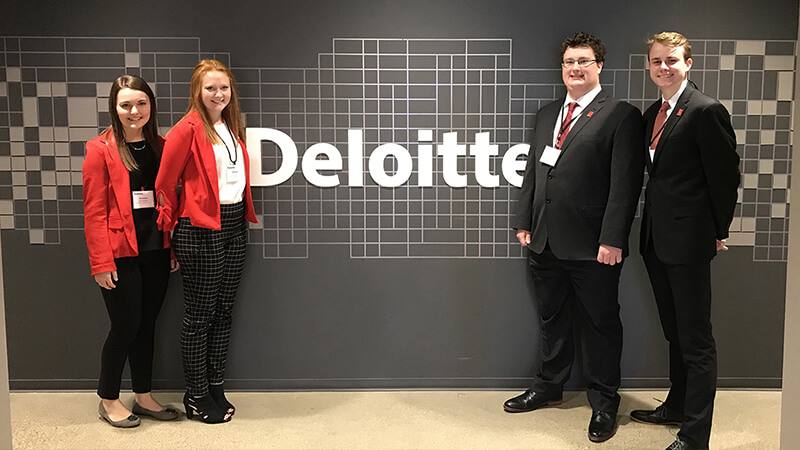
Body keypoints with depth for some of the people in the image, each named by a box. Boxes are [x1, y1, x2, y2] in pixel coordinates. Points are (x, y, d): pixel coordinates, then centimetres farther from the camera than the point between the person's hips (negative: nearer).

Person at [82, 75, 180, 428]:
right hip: (121, 254, -5)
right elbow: (94, 211, -9)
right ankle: (108, 401, 20)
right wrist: (101, 262, -13)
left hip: (156, 250, 5)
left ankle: (143, 397, 26)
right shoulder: (100, 149, -6)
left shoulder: (160, 146, 9)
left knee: (146, 324, 13)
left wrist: (173, 246, 7)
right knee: (126, 326, 1)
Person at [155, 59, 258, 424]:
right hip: (201, 229, -7)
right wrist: (170, 222, 0)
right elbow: (165, 183, -8)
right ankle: (196, 396, 15)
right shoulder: (188, 129, -11)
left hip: (234, 224, 7)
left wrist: (244, 215, 14)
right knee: (199, 315, 2)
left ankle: (216, 388, 25)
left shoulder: (232, 127, 13)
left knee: (223, 311, 13)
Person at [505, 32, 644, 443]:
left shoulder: (621, 116, -6)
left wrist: (612, 240, -18)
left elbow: (626, 183, -12)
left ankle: (604, 402, 21)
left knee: (599, 324, 6)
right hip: (545, 241, 6)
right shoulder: (546, 115, 15)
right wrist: (524, 222, 11)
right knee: (552, 319, 19)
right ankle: (549, 387, 36)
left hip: (592, 247, -6)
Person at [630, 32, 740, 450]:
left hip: (688, 240, -8)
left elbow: (725, 177, -11)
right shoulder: (651, 114, 13)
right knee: (675, 333, 20)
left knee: (696, 341, -2)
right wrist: (649, 228, 12)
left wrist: (718, 231, -4)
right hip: (657, 240, 8)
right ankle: (677, 406, 35)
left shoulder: (707, 111, -12)